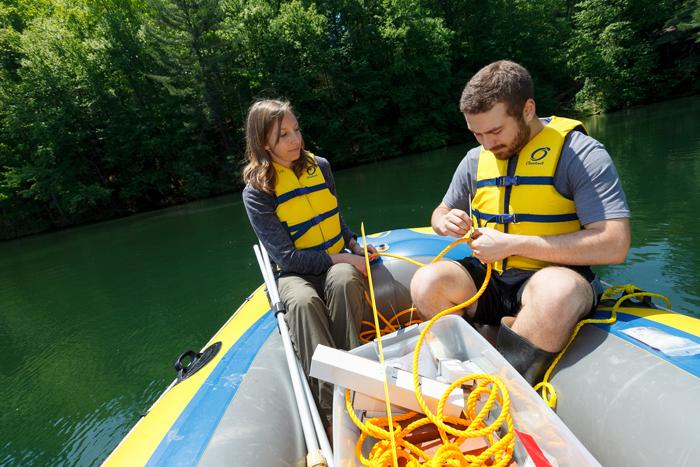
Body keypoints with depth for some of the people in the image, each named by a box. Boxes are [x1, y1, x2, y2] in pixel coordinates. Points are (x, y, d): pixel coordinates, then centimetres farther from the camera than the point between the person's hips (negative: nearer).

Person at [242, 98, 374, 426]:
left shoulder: (319, 166, 6)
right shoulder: (257, 191, -8)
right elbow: (287, 257, -13)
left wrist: (355, 245, 3)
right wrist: (340, 259, -16)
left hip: (338, 262, 3)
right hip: (294, 272, -2)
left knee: (343, 281, -34)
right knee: (303, 302, -37)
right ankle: (331, 406, -28)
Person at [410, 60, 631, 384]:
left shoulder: (581, 153, -9)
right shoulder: (476, 159, 7)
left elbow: (614, 245, -18)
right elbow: (441, 212, 19)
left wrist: (513, 244, -21)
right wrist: (445, 222, -7)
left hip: (552, 279, -3)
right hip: (487, 282, 4)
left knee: (557, 288, -38)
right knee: (427, 282, -23)